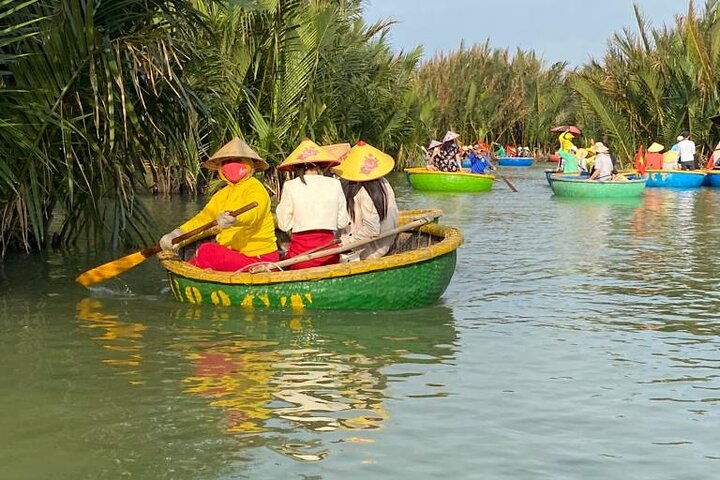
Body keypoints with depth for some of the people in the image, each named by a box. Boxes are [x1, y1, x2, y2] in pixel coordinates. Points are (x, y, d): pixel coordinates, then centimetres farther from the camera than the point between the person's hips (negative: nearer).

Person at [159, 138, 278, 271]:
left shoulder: (256, 189, -10)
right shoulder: (223, 194, 16)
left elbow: (252, 213, -31)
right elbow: (203, 217, 7)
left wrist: (233, 218, -55)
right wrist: (177, 234, -10)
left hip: (258, 258, -8)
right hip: (232, 251, 8)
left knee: (206, 252, -25)